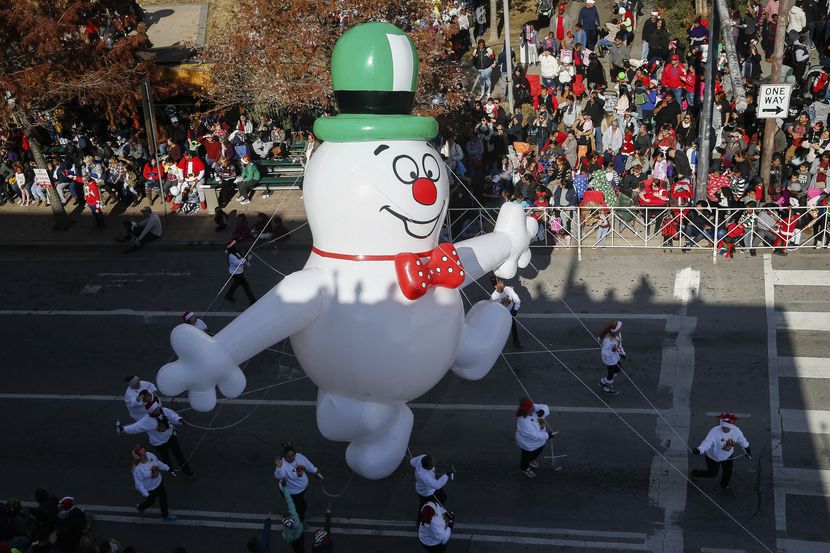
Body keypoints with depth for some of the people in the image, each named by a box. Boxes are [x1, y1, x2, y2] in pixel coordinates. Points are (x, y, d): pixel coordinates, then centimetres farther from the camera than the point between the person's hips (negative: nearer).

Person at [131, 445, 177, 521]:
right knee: (151, 501, 23)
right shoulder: (137, 469, -38)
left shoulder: (149, 455, -22)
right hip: (149, 489, -6)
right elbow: (139, 484, -27)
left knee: (163, 497, 24)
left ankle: (165, 515, 50)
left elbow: (158, 463, -1)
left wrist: (168, 469, 6)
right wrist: (146, 495, -25)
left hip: (158, 482, 6)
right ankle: (140, 507, 58)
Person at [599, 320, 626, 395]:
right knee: (611, 373, 16)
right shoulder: (608, 341, -39)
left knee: (618, 369, 29)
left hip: (615, 356, 8)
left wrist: (622, 352, 14)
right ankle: (607, 388, 46)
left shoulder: (618, 334, -15)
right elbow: (604, 353, -32)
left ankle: (604, 381, 50)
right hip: (610, 359, -8)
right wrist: (612, 350, -47)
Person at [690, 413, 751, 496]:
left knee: (728, 472, 18)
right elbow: (707, 442, -49)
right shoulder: (714, 432, -38)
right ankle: (694, 473, 40)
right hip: (713, 457, -5)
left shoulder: (736, 430, -21)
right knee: (712, 474, 13)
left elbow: (741, 440, -1)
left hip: (727, 456, 5)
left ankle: (724, 487, 51)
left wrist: (747, 449, 16)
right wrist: (699, 450, -68)